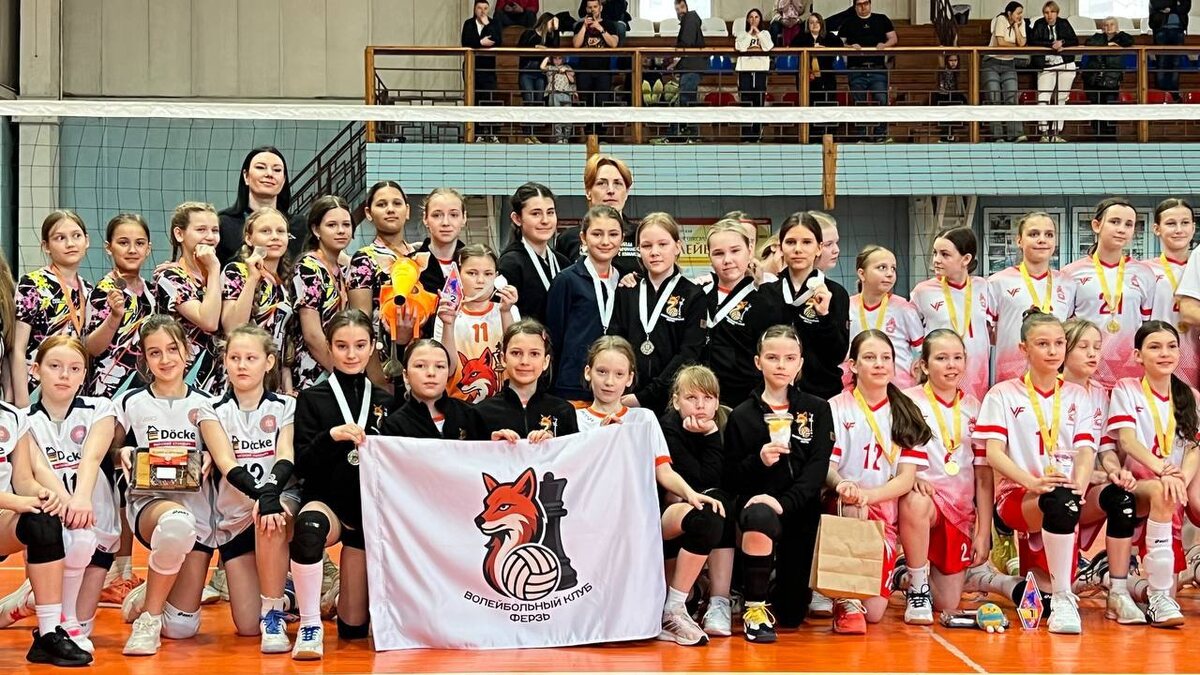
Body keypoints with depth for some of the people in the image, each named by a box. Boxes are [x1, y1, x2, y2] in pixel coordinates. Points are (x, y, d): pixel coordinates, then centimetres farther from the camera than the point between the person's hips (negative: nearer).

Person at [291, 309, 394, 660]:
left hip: (370, 510, 2)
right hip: (325, 500, -2)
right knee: (309, 527, -42)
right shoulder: (312, 398, 0)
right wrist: (332, 436, -23)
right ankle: (310, 626, -24)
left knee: (354, 627, 3)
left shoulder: (385, 401, 7)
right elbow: (301, 466, -8)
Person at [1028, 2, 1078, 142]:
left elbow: (1075, 41, 3)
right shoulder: (1039, 25, 1)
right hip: (1046, 67, -2)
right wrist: (1051, 45, -19)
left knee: (1060, 100, 2)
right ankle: (1044, 133, -9)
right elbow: (1032, 41, -12)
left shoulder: (1064, 24, 7)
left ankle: (1056, 133, 7)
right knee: (1043, 98, -15)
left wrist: (1062, 43, -15)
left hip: (1066, 66, 2)